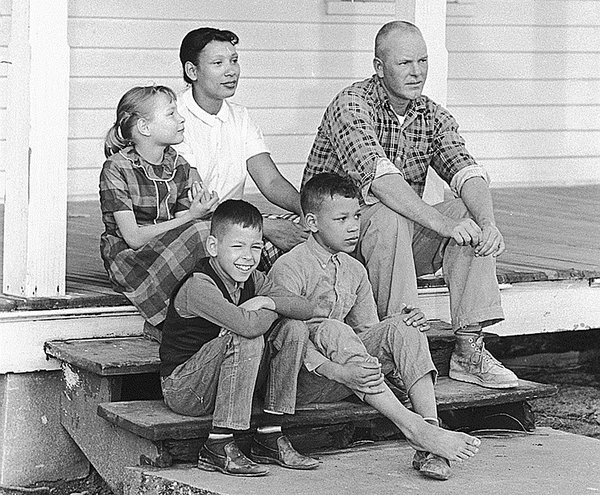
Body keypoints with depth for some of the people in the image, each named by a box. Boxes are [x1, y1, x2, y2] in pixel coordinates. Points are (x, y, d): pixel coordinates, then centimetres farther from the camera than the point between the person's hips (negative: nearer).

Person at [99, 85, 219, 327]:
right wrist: (191, 217, -22)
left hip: (171, 255, 6)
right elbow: (133, 237, -17)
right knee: (191, 236, -31)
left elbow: (179, 225, 4)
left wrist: (200, 210, -19)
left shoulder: (179, 166, 8)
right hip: (127, 260, -6)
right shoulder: (116, 168, -11)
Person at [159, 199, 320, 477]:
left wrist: (269, 301, -19)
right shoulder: (198, 287, -24)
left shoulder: (251, 280, 2)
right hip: (180, 389, -8)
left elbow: (306, 309, -2)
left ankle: (270, 437, -2)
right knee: (247, 341, -31)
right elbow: (247, 325, -38)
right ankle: (218, 447, -25)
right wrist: (272, 312, -17)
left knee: (294, 331, -3)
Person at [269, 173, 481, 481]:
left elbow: (367, 331, 16)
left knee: (401, 327, -15)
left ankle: (430, 426, -35)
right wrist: (339, 371, -34)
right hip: (306, 380, -6)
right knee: (331, 329, -35)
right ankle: (414, 429, -41)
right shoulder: (289, 268, -10)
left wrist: (404, 327, -7)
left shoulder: (354, 271, 13)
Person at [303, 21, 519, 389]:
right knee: (389, 216, -35)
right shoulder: (352, 106, -16)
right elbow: (379, 178, -31)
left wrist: (488, 223, -31)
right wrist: (443, 224, -41)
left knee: (472, 213, -15)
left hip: (403, 237, 6)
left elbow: (467, 172, -9)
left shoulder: (433, 116, 6)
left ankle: (469, 349, -19)